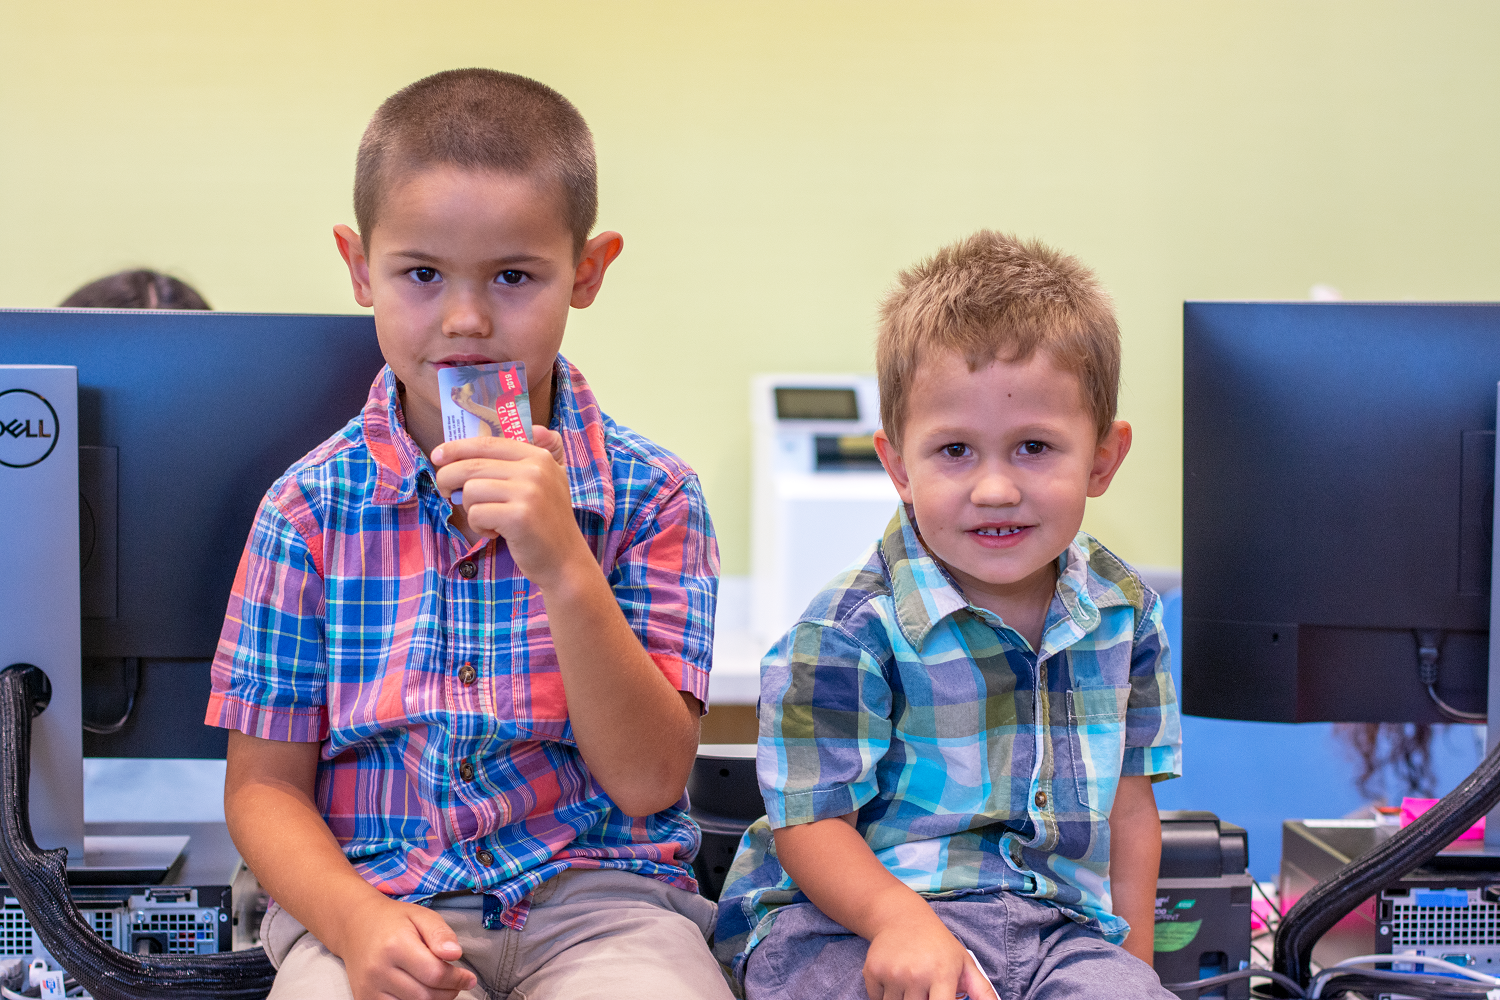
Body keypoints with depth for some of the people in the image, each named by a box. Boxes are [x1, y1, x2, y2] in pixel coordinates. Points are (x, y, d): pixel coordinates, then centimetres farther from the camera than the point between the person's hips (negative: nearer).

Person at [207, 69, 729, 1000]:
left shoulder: (648, 493, 0)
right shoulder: (312, 505, 2)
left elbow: (652, 780, -6)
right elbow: (264, 786, 4)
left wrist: (564, 565, -18)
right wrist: (356, 921, -15)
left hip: (597, 896, 0)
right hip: (364, 893, 0)